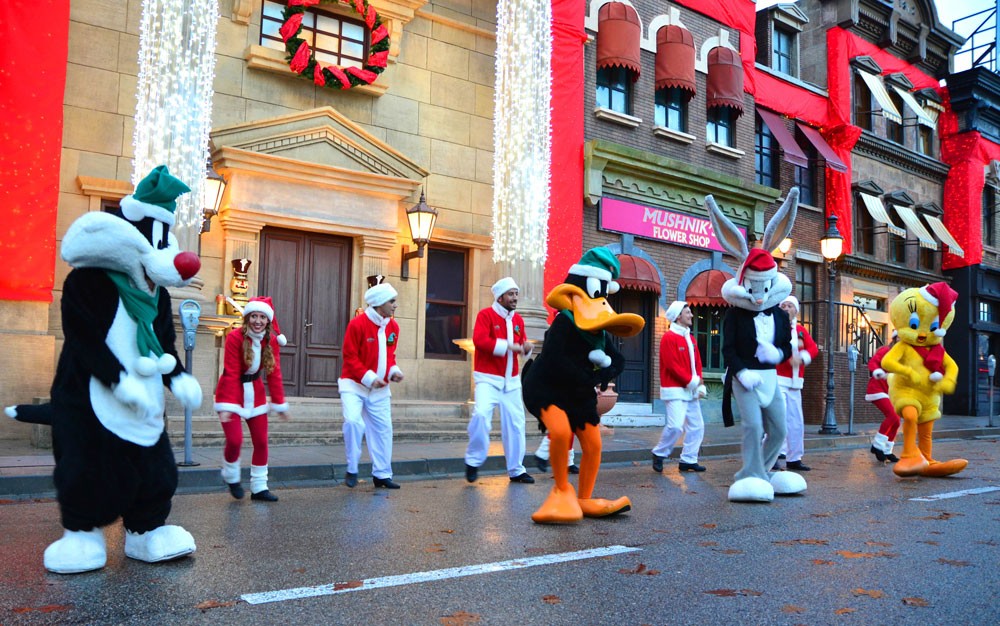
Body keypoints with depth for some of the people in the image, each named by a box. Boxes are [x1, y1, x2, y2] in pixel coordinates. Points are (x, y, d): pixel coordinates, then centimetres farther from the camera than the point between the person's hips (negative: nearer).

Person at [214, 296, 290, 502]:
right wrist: (226, 406, -25)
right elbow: (231, 373, -21)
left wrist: (280, 404, 0)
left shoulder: (271, 341, -5)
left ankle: (259, 487, 17)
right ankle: (231, 477, 16)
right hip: (232, 391, -5)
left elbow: (274, 373, 0)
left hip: (255, 392, 5)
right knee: (235, 439, -14)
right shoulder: (235, 338, -19)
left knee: (261, 441, 4)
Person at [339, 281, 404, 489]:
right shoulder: (357, 324, -16)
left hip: (379, 388, 6)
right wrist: (369, 378, -22)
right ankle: (352, 470, -3)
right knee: (353, 421, -22)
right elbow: (350, 357, -14)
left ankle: (382, 475, 19)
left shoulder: (393, 327, 3)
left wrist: (393, 370, -8)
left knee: (383, 429, 7)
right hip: (354, 385, -6)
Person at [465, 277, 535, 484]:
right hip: (488, 379, -6)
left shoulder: (517, 319, 10)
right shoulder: (486, 315, -8)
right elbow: (479, 339, -21)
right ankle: (473, 461, -6)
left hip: (511, 381, 6)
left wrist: (526, 346, -4)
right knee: (481, 414, -26)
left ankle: (516, 470, 23)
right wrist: (508, 345, -23)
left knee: (515, 424, 9)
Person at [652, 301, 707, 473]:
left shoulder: (690, 338, 15)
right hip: (675, 390, -9)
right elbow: (672, 366, -17)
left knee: (697, 425, 7)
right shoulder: (669, 338, -10)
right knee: (676, 425, -17)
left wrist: (699, 384, 0)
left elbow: (697, 363, 14)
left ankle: (688, 460, 14)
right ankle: (659, 454, 4)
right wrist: (691, 381, -14)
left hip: (691, 391, 9)